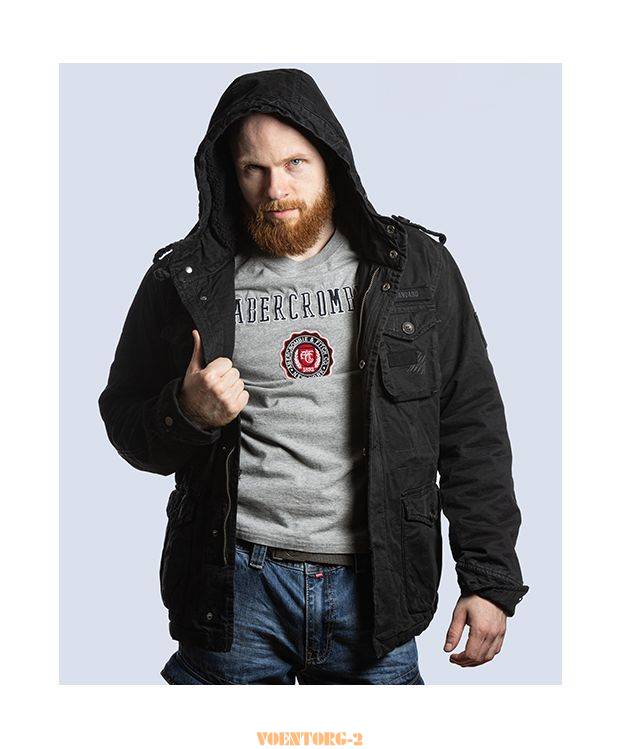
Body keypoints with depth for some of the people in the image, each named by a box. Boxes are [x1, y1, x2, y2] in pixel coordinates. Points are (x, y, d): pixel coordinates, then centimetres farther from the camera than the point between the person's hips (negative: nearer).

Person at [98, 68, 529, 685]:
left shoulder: (415, 267, 3)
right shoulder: (187, 280, 2)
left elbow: (472, 427, 4)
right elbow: (126, 427, 9)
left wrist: (492, 577, -1)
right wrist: (184, 413, -14)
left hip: (375, 585, 1)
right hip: (235, 583, 0)